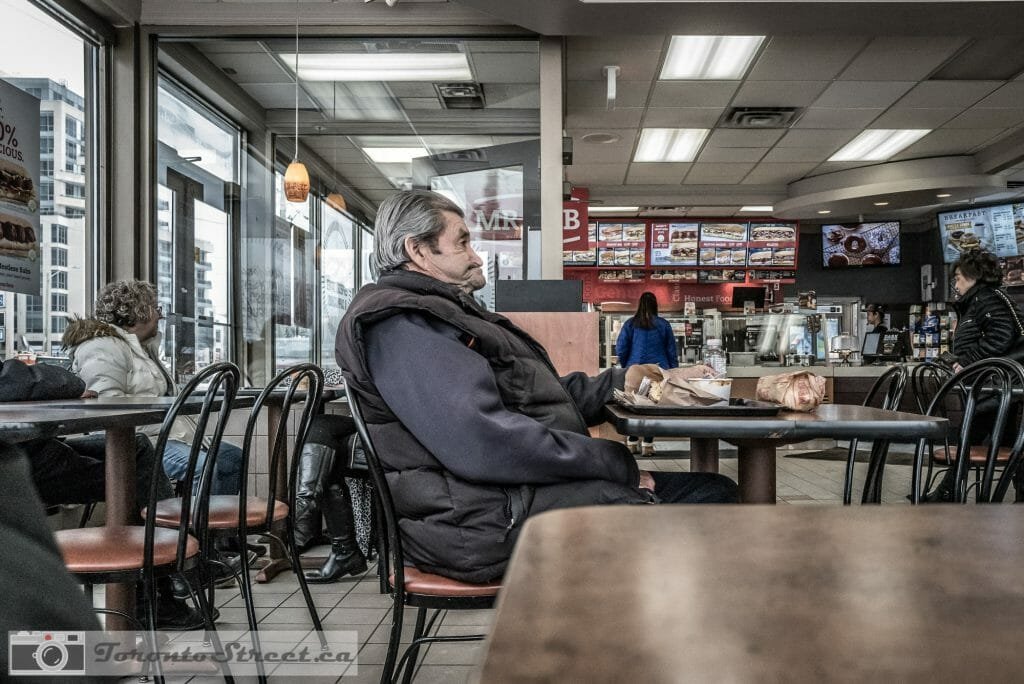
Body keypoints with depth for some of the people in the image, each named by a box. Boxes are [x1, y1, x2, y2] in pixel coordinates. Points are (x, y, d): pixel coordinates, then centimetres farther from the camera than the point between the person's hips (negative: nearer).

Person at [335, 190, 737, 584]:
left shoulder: (453, 315, 25)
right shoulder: (400, 324, -12)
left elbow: (542, 397, 25)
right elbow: (482, 442, -24)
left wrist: (621, 382, 11)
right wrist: (618, 464, -16)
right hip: (493, 518, -11)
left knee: (714, 491, 2)